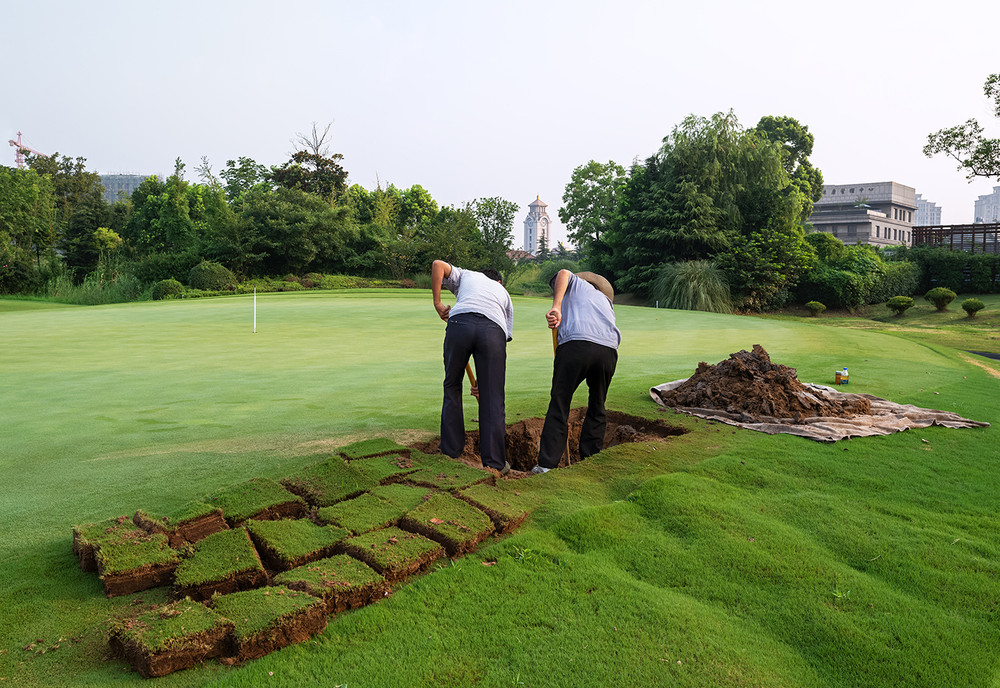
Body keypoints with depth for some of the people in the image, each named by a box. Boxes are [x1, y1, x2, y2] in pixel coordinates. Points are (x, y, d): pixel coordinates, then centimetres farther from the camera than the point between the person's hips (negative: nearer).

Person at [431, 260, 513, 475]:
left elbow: (438, 265, 17)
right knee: (493, 398, 6)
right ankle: (494, 463, 7)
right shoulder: (504, 293, 39)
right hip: (493, 329, 1)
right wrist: (482, 380, 34)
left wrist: (437, 303, 21)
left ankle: (451, 453, 20)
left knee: (452, 387, 16)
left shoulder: (466, 275, 38)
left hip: (460, 322, 0)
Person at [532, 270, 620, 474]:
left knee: (559, 404, 3)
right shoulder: (605, 299, 36)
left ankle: (546, 464, 1)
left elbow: (563, 273, 0)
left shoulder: (575, 283, 25)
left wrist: (556, 307, -12)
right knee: (597, 408, 19)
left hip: (576, 344, -4)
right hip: (609, 350, 5)